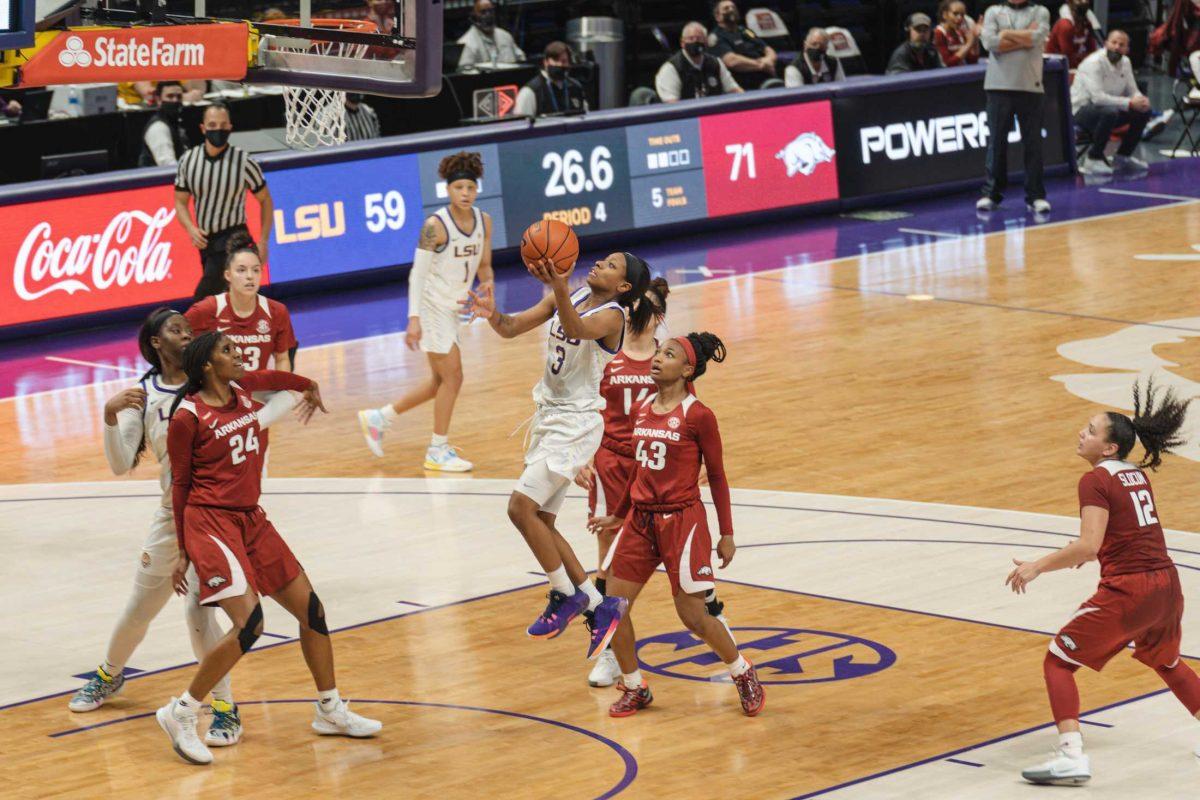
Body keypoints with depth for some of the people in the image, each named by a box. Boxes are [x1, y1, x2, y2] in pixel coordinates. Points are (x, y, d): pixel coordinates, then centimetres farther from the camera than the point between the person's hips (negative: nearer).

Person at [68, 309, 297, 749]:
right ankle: (109, 673, 45)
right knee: (140, 606, 16)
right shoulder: (143, 395, 1)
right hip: (174, 512, 3)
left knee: (198, 605, -16)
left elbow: (286, 393, -6)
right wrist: (110, 417, -21)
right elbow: (121, 465, -6)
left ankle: (225, 708, -4)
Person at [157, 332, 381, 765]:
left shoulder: (242, 388, 6)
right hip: (211, 521, -8)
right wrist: (183, 551, -3)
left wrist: (309, 387, 49)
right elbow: (180, 484, -5)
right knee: (249, 624, -21)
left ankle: (330, 710, 27)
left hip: (251, 519, 8)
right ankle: (180, 713, -8)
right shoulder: (187, 416, -12)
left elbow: (275, 378, 30)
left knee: (312, 610, 9)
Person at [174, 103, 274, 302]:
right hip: (205, 239, 5)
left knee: (205, 295, -17)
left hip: (233, 238, -5)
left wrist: (263, 242, -6)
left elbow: (265, 200, -1)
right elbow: (180, 201, 8)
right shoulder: (188, 160, -1)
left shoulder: (243, 162, -11)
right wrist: (192, 230, -11)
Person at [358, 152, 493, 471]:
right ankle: (438, 451, 7)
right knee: (452, 377, -6)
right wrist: (414, 318, -24)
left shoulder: (484, 221, 0)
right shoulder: (435, 225, -19)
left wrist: (487, 282, -15)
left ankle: (378, 419, 29)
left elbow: (484, 265, 9)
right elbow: (418, 273, -18)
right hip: (432, 308, -8)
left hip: (453, 309, 8)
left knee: (441, 382, 15)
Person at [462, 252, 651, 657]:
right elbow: (511, 328, 0)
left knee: (521, 507, -16)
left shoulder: (611, 316, -15)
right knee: (541, 524, 9)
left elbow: (576, 328, -38)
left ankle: (565, 595, -1)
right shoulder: (567, 298, 7)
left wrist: (559, 289, -56)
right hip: (548, 416, 9)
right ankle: (599, 605, 16)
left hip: (577, 423, -9)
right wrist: (492, 314, -22)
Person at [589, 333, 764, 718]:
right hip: (640, 520, 6)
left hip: (681, 520, -6)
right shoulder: (641, 411, 7)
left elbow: (717, 476, -4)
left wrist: (727, 533, -3)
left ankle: (743, 673, 22)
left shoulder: (698, 416, -10)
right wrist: (618, 515, 25)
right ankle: (634, 688, 18)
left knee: (693, 616, -3)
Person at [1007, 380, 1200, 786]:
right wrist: (1087, 550, 30)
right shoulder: (1137, 475, 13)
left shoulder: (1096, 481, -10)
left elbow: (1088, 546, -20)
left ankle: (1072, 755, -12)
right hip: (1167, 585, 8)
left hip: (1127, 592, -8)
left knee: (1058, 661, 1)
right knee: (1164, 660, 34)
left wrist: (1037, 566, -15)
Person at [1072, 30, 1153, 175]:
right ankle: (1093, 158, -21)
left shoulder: (1125, 62, 3)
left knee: (1143, 112, -4)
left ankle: (1124, 155, 12)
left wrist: (1141, 100, -17)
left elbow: (1132, 91, 8)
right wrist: (1129, 103, -33)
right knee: (1109, 112, -37)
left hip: (1109, 107, 8)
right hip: (1081, 111, -8)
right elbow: (1097, 97, -32)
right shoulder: (1094, 63, -22)